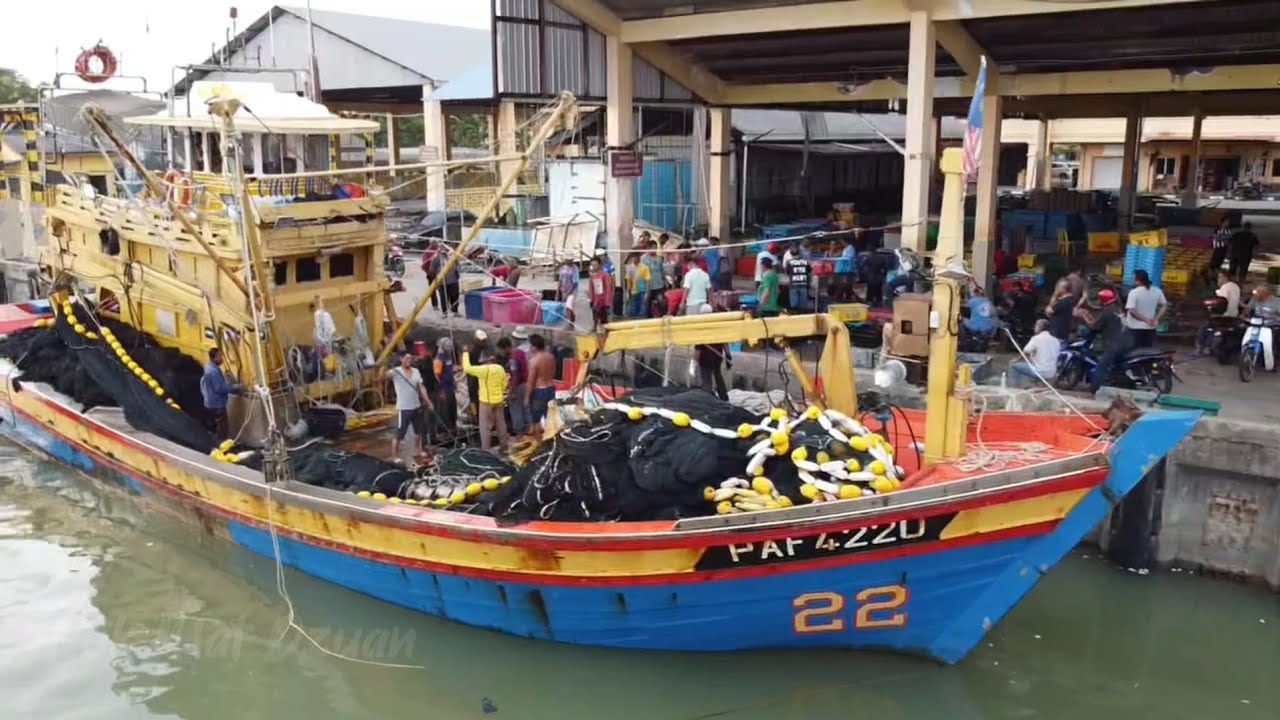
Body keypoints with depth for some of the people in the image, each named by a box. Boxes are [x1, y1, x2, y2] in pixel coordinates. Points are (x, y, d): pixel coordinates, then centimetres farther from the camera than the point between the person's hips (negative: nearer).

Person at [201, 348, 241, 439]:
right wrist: (235, 389, -15)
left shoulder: (209, 368, 10)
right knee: (222, 431, -5)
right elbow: (220, 388, -25)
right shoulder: (214, 371, -23)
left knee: (214, 428, 19)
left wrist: (231, 386, 11)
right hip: (217, 404, -11)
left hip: (211, 403, 11)